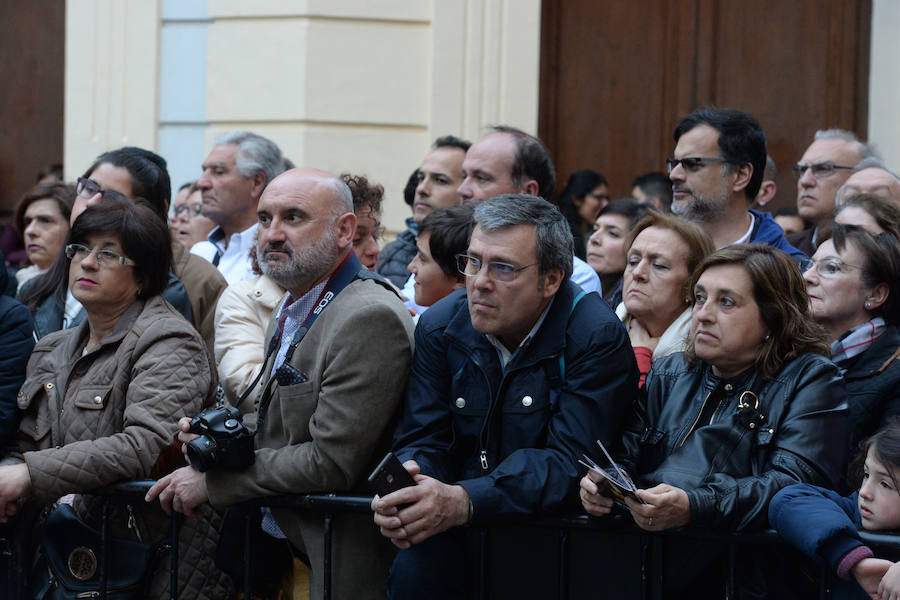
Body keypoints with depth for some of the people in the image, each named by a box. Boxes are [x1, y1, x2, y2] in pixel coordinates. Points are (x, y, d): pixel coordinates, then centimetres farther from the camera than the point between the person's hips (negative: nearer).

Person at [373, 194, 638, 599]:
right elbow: (422, 440, 3)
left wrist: (463, 502, -36)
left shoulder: (598, 338, -13)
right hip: (462, 534, 3)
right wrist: (401, 493, -24)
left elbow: (569, 463, -21)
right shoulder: (440, 327, 3)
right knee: (413, 566, -30)